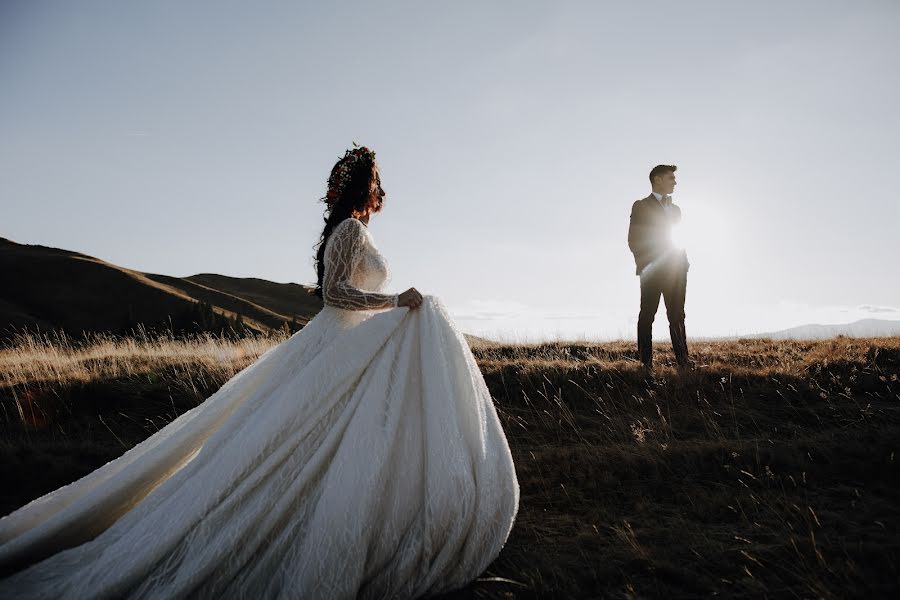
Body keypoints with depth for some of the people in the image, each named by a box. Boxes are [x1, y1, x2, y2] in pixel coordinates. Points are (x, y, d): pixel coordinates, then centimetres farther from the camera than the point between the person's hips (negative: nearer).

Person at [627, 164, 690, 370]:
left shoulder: (675, 209, 22)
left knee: (677, 316, 4)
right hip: (652, 271, -6)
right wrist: (645, 265, -13)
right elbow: (634, 240, -4)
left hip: (676, 271, 6)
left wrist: (683, 264, 7)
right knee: (647, 316, -2)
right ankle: (646, 363, 0)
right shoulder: (641, 206, 3)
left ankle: (683, 361, 5)